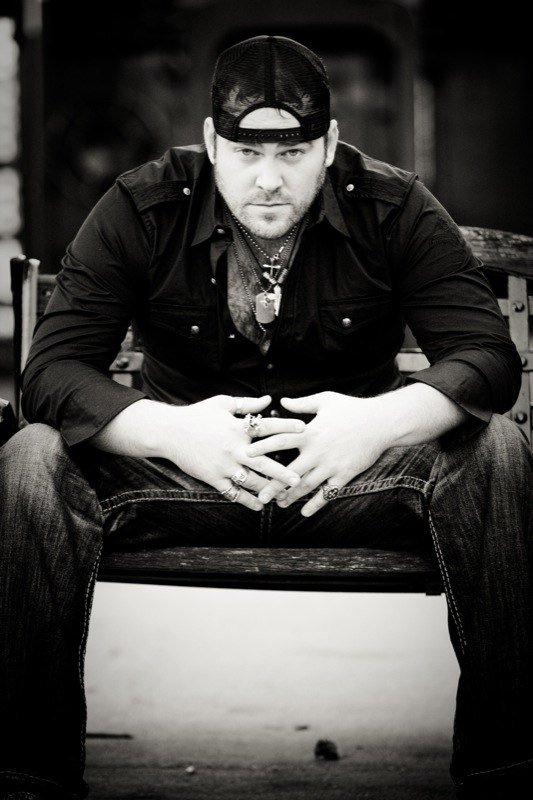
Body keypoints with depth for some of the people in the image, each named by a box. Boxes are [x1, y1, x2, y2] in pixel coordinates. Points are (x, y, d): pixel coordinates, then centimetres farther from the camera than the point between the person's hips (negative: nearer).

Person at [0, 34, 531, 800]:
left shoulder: (397, 211, -6)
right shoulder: (140, 211, -6)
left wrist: (382, 422, -34)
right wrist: (174, 432, -33)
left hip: (351, 472, 0)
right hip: (186, 467, 0)